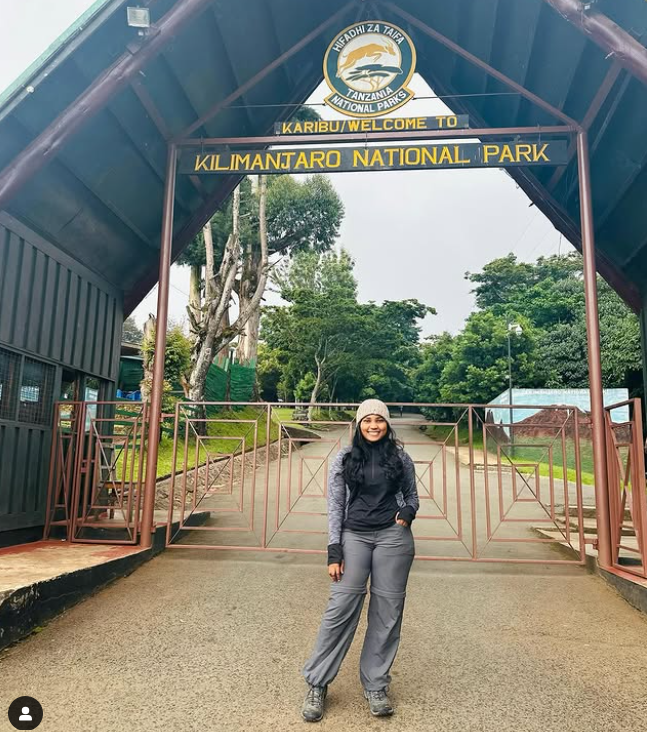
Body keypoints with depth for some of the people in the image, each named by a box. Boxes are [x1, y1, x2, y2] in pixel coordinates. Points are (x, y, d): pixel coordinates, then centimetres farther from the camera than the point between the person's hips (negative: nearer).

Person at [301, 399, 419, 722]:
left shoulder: (400, 458, 5)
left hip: (393, 536, 1)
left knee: (387, 612, 6)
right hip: (354, 537, -1)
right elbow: (335, 505, 2)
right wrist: (334, 551, -3)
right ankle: (316, 684, 12)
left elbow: (412, 496, 15)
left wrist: (408, 512, -9)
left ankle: (375, 686, 22)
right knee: (340, 608, -4)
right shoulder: (344, 458, 3)